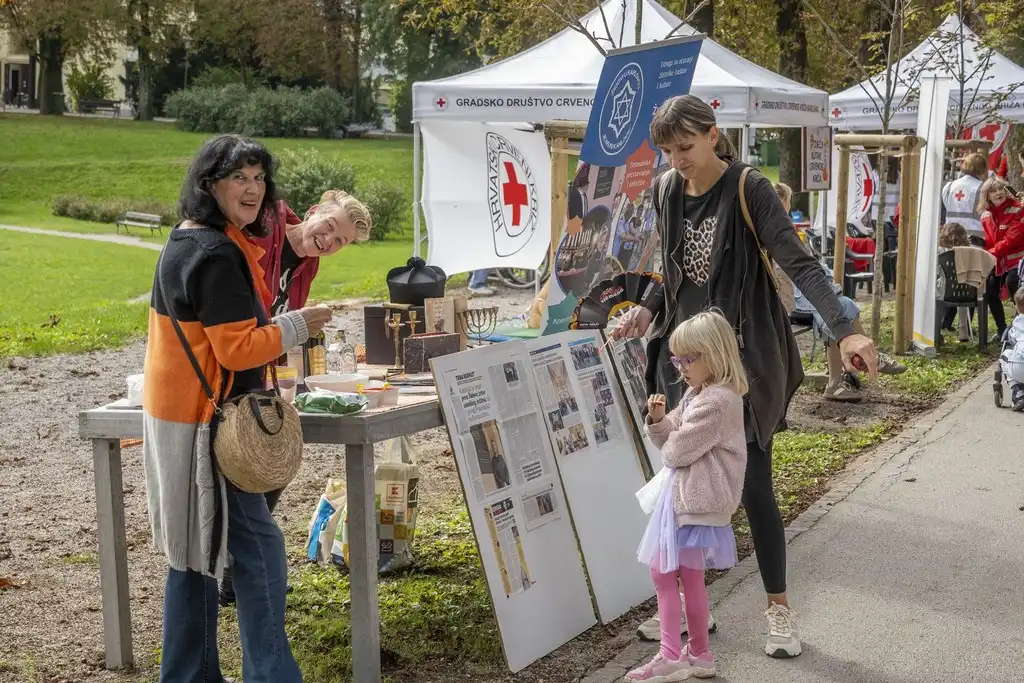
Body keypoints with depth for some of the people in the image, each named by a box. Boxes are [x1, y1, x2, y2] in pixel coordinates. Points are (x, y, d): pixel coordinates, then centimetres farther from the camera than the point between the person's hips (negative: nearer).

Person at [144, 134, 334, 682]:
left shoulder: (187, 241, 14)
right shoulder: (216, 254, -20)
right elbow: (238, 348, -22)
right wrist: (297, 327, -9)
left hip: (180, 416, 11)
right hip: (203, 425, -11)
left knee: (197, 553, 17)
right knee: (257, 549, -6)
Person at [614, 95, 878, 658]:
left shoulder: (749, 190, -13)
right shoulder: (667, 192, 5)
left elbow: (799, 264, -22)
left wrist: (845, 332, -33)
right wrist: (648, 311, 0)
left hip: (744, 356, -5)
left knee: (753, 487, -1)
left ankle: (779, 610, 14)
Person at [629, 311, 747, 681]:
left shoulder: (716, 402, -20)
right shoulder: (698, 393, 12)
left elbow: (677, 451, -20)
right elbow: (670, 439, 16)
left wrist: (668, 441, 2)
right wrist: (658, 419, -4)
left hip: (695, 499, -10)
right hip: (687, 495, 10)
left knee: (663, 572, -6)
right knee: (689, 576, 15)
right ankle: (699, 653, 24)